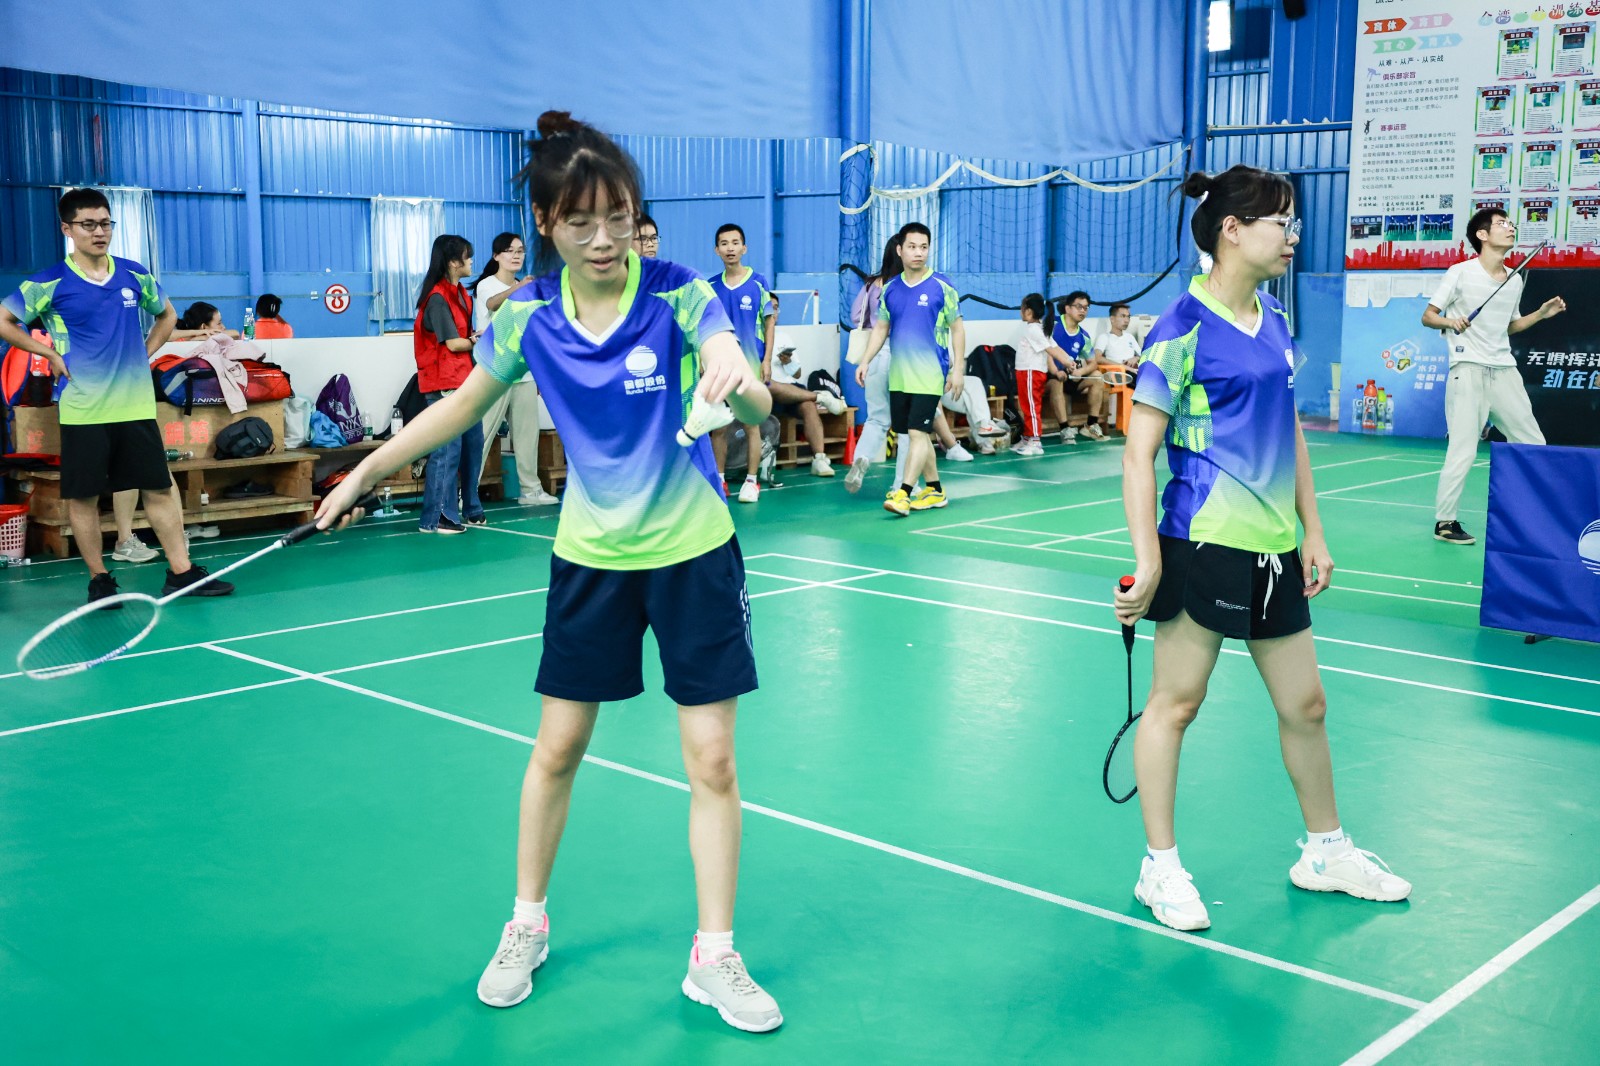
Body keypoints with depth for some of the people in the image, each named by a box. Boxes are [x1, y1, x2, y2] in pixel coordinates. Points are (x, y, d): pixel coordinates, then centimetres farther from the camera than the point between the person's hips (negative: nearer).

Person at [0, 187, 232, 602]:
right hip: (83, 409, -3)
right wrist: (50, 354, -3)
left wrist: (146, 352, 9)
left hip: (136, 406, 3)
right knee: (83, 496, 3)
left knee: (159, 489, 4)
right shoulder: (48, 284, -4)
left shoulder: (135, 275, 6)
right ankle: (99, 580, 15)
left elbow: (166, 314, 23)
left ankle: (181, 572, 11)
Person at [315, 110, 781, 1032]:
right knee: (558, 749, 10)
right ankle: (527, 926, 31)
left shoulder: (681, 295, -16)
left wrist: (736, 386, -53)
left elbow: (753, 400, -30)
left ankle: (715, 958, 15)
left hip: (693, 552, -2)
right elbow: (464, 404, 10)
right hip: (590, 555, 2)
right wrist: (366, 473, 12)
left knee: (712, 759, -1)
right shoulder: (527, 317, -7)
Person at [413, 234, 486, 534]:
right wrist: (476, 341, 4)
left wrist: (473, 339, -5)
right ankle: (433, 519, -4)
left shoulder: (461, 295, 15)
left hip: (465, 380, 9)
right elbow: (454, 343, -15)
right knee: (448, 449, -9)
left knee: (473, 443, 12)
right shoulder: (437, 298, -13)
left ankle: (470, 510, 23)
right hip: (444, 384, -9)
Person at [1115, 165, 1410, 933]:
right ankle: (1160, 868, 17)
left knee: (1305, 703, 15)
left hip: (1271, 549, 8)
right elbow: (1139, 449, -13)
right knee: (1175, 701, 3)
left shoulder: (1274, 323, 12)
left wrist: (1312, 533, 16)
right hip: (1201, 544, -7)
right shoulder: (1184, 327, -11)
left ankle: (1325, 851, 33)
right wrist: (1146, 560, -17)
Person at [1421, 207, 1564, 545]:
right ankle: (1444, 521, 3)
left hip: (1505, 371, 6)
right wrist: (1450, 320, -21)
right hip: (1468, 369, -6)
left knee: (1533, 446, 5)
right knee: (1463, 451, -9)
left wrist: (1541, 314, 11)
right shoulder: (1460, 273, -4)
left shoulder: (1515, 280, 13)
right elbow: (1427, 316, -2)